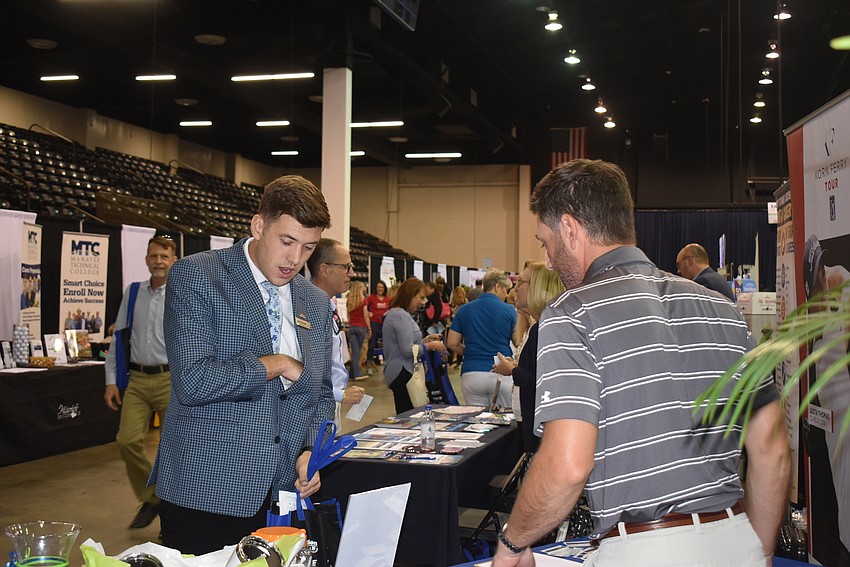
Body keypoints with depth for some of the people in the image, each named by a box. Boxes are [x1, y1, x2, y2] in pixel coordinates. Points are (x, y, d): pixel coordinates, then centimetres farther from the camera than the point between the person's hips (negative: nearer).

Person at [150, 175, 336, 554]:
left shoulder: (317, 304, 10)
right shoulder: (194, 276, -8)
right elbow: (192, 381, -19)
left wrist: (312, 450, -1)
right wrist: (277, 364, -11)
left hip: (284, 492, 5)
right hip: (206, 493, -5)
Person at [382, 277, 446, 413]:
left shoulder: (394, 313, 18)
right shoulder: (401, 316, -14)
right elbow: (408, 351, -19)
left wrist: (424, 340, 15)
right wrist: (430, 345, -7)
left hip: (398, 373, 11)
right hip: (403, 374, -11)